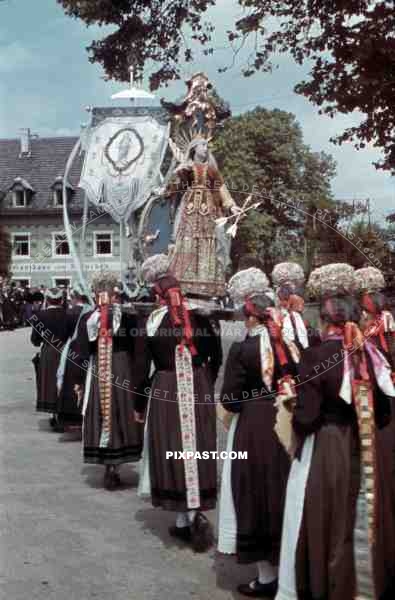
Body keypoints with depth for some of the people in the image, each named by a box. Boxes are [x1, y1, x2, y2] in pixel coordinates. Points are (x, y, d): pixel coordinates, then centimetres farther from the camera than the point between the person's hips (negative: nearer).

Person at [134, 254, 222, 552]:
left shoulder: (152, 321, -6)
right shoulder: (200, 316, 1)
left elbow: (143, 367, -3)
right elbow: (216, 356, 6)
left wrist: (140, 404, 6)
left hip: (165, 392, -3)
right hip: (199, 390, 3)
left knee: (174, 453, 5)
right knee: (197, 451, 10)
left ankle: (195, 517, -2)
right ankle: (185, 521, 19)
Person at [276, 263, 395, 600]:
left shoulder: (316, 356, -16)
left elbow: (306, 418, -16)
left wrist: (295, 423, 4)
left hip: (325, 452, -4)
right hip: (366, 452, 5)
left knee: (327, 525, 9)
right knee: (365, 521, 18)